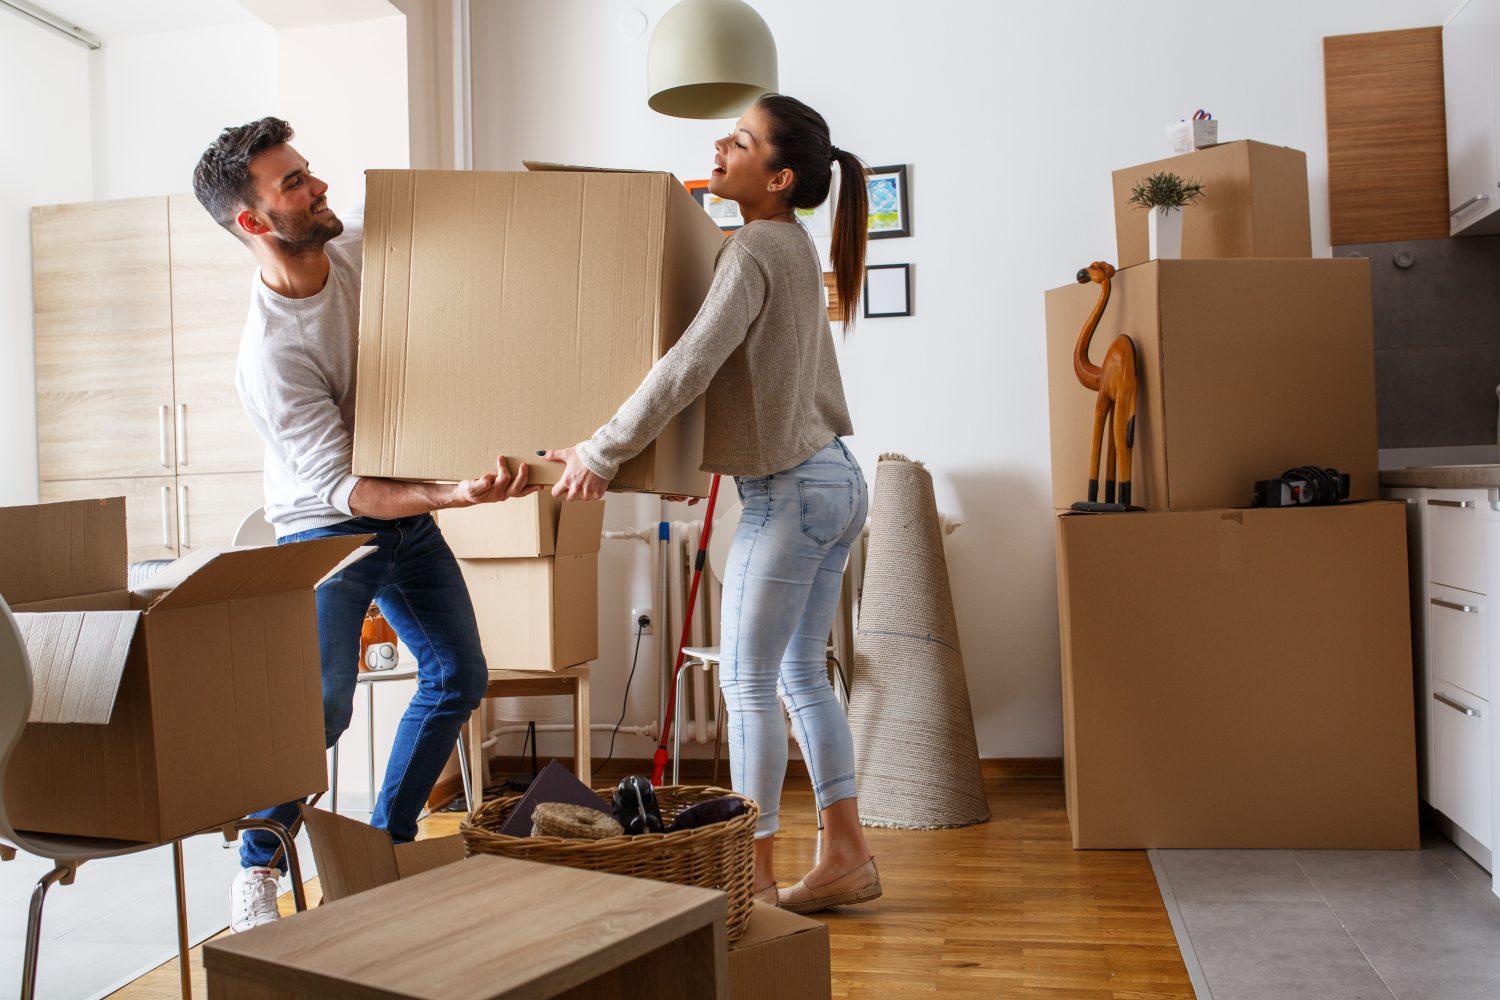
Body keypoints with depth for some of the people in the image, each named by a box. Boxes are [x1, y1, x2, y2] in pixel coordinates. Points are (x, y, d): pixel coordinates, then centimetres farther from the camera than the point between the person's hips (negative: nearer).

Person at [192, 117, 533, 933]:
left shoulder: (360, 243, -12)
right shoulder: (269, 354, -30)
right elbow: (343, 489, -30)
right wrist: (457, 493, -44)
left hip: (408, 512, 7)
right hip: (327, 528, -6)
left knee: (459, 676, 8)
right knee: (322, 703, -18)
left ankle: (388, 841, 24)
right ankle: (257, 871, 7)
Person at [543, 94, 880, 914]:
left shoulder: (755, 249, -16)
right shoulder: (795, 246, 13)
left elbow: (689, 367, -25)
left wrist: (602, 452, -18)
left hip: (789, 492, -9)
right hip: (834, 479, 10)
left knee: (748, 686, 0)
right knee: (802, 677, 15)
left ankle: (756, 877, 10)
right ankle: (847, 856, 22)